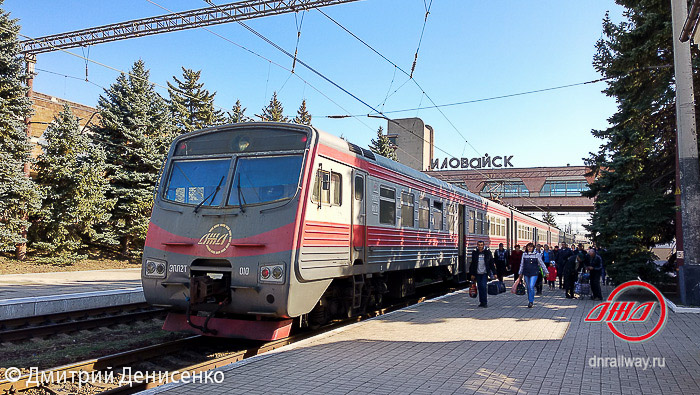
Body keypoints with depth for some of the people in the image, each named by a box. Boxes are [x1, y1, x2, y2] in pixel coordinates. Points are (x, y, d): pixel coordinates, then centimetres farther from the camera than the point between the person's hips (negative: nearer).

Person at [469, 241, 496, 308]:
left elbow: (491, 263, 5)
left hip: (485, 273, -3)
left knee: (483, 286, -13)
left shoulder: (487, 253, 1)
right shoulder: (475, 253, 5)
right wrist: (472, 274, 9)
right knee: (479, 287, 6)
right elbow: (472, 264, 10)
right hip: (477, 273, 3)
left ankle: (484, 302, -4)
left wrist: (494, 273, 2)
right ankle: (481, 302, 15)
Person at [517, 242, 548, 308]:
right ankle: (529, 300, 23)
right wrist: (520, 273, 14)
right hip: (526, 273, 3)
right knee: (528, 287, 9)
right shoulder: (524, 254, 6)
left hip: (534, 273, -3)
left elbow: (541, 263, 5)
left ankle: (531, 301, -7)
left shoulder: (537, 254, -2)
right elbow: (522, 264, 13)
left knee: (531, 286, -14)